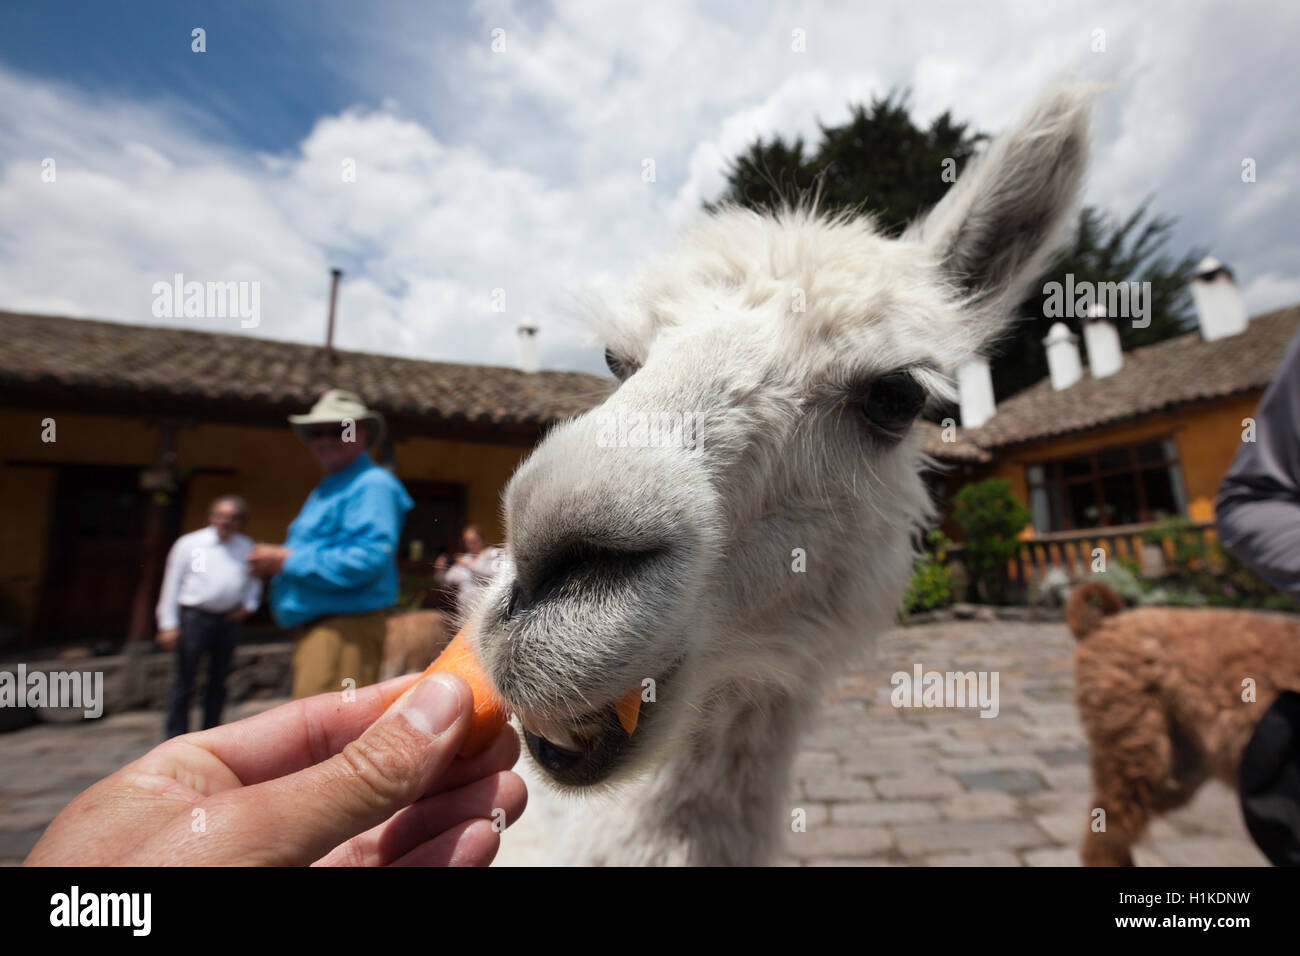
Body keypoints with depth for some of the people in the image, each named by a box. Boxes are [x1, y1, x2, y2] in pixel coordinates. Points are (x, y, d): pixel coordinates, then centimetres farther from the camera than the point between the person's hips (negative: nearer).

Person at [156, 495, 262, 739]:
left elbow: (254, 578, 21)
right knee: (184, 682, 1)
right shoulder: (189, 543, -1)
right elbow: (172, 584, -1)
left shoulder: (246, 546, 7)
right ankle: (176, 736, 13)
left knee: (219, 681, 12)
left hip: (229, 620, 3)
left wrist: (249, 605, 6)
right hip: (195, 617, -3)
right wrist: (168, 624, -4)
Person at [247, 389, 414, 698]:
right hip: (313, 630, 11)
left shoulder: (373, 485, -13)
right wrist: (272, 561, 7)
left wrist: (288, 560, -16)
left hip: (347, 625, -11)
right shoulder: (324, 490, 20)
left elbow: (368, 559, -26)